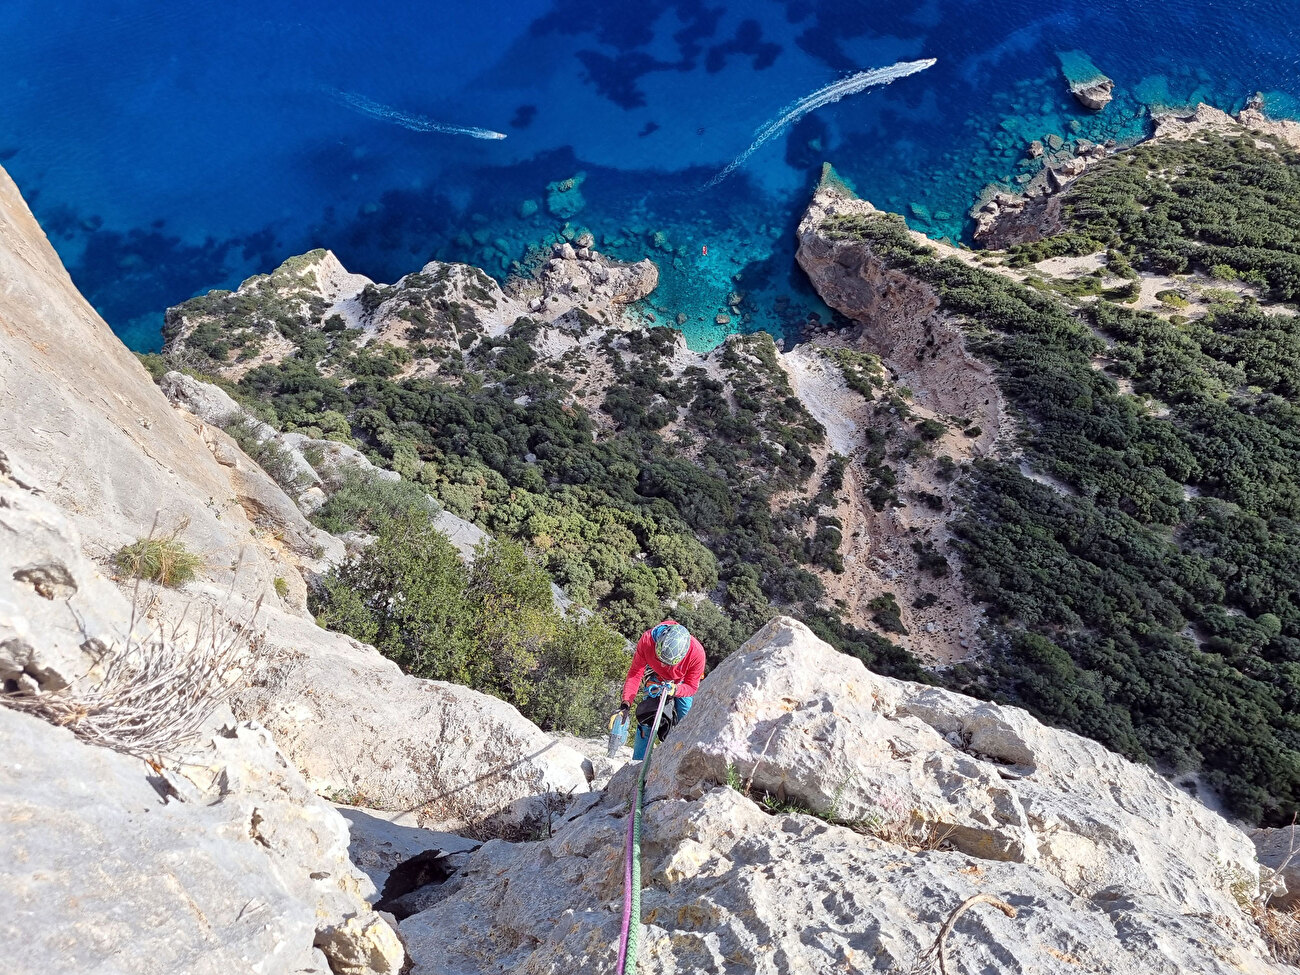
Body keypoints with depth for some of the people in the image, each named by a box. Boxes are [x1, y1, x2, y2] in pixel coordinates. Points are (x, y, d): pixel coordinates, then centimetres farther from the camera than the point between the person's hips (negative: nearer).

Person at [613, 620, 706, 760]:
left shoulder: (697, 652, -39)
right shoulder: (647, 640, -38)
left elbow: (692, 687, -24)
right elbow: (635, 673, -25)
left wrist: (675, 690, -47)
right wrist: (625, 705, -35)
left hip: (682, 683, 0)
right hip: (656, 678, 0)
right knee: (648, 717, -13)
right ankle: (638, 763, -1)